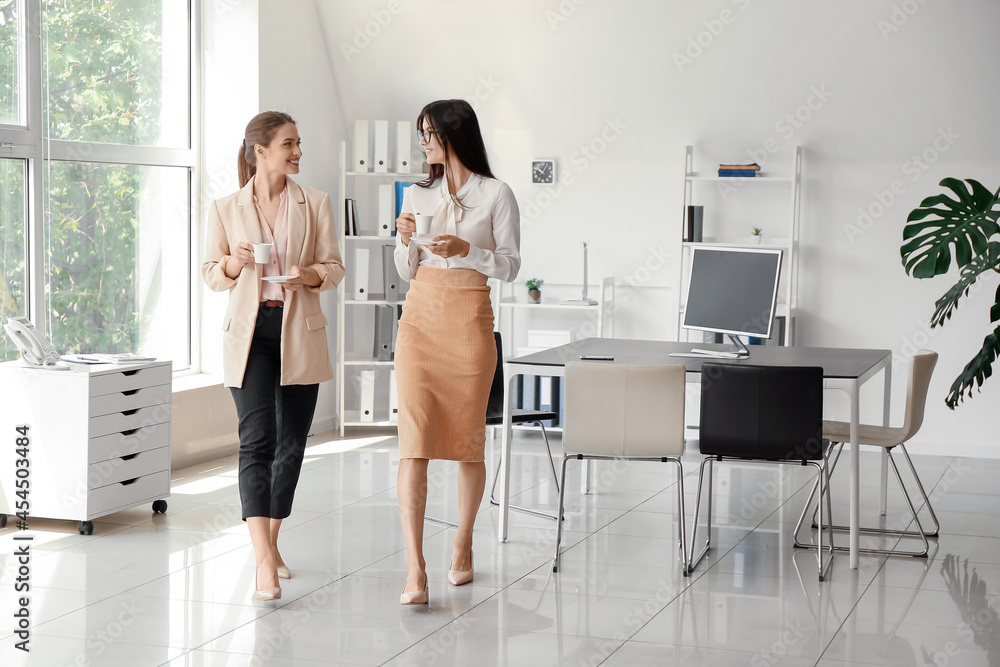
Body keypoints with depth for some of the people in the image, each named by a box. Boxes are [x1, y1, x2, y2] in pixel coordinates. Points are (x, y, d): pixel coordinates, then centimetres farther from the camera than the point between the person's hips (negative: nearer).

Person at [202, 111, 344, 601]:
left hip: (299, 334, 2)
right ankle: (264, 564, -21)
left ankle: (271, 545, 28)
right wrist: (235, 262, -13)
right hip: (250, 332, -2)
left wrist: (310, 275, -15)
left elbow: (335, 267, 7)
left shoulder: (315, 203, 6)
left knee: (292, 442, 8)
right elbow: (211, 275, 9)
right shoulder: (226, 209, 4)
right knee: (257, 440, -15)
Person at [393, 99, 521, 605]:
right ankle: (415, 570, -11)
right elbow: (406, 272, 16)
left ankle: (462, 546, 28)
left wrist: (465, 249, -14)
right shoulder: (417, 195, 12)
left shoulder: (496, 195, 1)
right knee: (414, 440, -8)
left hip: (469, 320, -3)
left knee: (467, 439, 6)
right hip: (419, 319, 3)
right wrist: (406, 240, -3)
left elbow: (510, 265, 1)